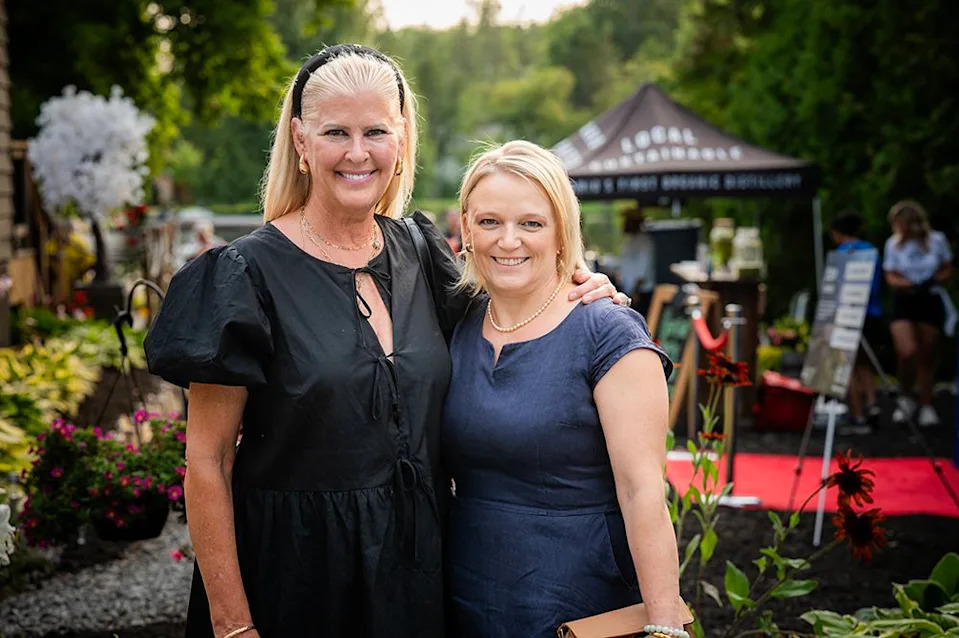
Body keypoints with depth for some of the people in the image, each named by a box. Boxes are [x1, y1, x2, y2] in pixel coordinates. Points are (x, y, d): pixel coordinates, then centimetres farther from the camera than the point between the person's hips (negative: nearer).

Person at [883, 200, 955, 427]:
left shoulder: (936, 240, -1)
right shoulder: (893, 244, -2)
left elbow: (948, 269, 9)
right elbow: (891, 277, -1)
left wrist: (934, 280, -12)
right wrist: (909, 285, -21)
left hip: (930, 300, 1)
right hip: (904, 303, -1)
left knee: (926, 357, 5)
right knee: (907, 352, -19)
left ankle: (926, 406, 19)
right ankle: (905, 399, 4)